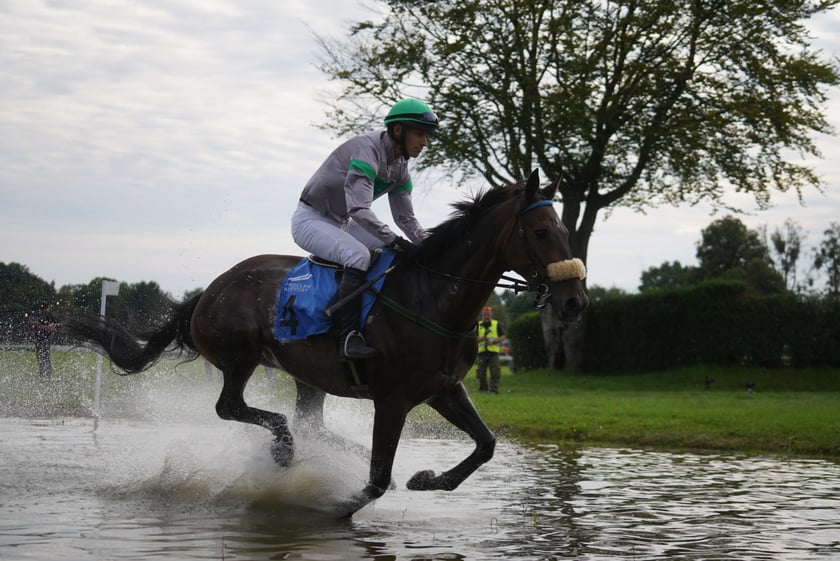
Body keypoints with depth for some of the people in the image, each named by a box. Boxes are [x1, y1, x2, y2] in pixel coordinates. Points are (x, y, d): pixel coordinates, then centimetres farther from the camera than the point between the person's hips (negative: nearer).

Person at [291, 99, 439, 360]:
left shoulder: (400, 166, 2)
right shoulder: (367, 150, -26)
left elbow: (406, 218, 7)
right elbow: (359, 209, -36)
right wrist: (394, 241, -41)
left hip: (341, 223, 9)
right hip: (310, 219, -9)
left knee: (404, 255, -2)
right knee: (358, 256, -34)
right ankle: (349, 338, -36)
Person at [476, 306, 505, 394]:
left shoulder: (497, 325, 8)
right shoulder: (478, 325, 12)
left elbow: (503, 337, 2)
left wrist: (493, 341, -13)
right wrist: (482, 338, -13)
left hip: (493, 352, -2)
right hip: (482, 353, 2)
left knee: (495, 373, -8)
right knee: (481, 373, 1)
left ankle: (494, 389, -6)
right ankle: (482, 389, 14)